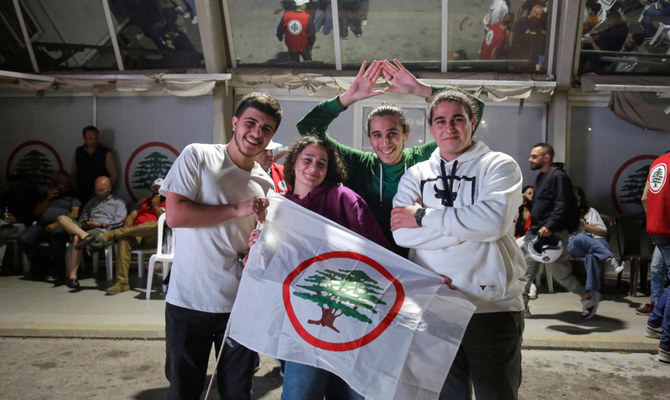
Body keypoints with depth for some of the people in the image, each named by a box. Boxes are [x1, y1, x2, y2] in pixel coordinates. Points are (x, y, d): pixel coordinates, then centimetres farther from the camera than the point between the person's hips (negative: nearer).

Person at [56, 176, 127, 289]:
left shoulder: (118, 202, 17)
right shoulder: (92, 202, 35)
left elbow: (118, 221, 2)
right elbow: (82, 218, 31)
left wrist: (101, 224, -10)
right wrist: (84, 224, 7)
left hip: (103, 230, -6)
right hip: (86, 228, 6)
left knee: (77, 238, -35)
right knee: (62, 218, -18)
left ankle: (72, 276, -37)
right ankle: (84, 236, -40)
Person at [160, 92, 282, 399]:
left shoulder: (266, 184, 9)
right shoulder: (197, 156, -4)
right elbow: (174, 215, -13)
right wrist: (237, 210, -14)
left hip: (241, 302, 4)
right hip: (189, 301, -3)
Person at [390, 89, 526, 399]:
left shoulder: (499, 165, 3)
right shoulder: (416, 175, 10)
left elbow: (494, 219, -18)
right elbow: (402, 233, -7)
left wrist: (423, 217, -10)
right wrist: (467, 226, -13)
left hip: (493, 305, -2)